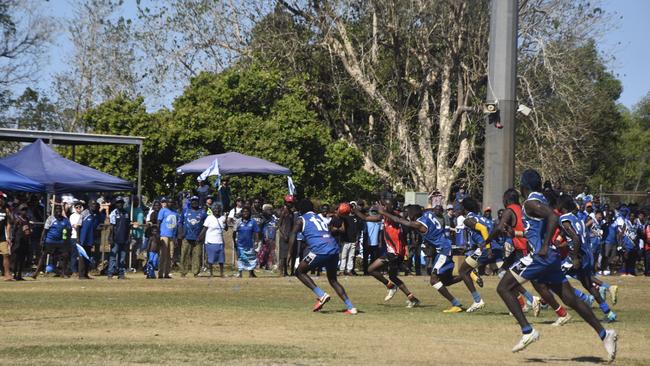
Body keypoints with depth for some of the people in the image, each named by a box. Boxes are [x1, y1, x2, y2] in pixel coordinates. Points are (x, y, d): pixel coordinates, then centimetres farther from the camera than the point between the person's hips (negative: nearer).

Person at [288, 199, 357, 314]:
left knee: (300, 272, 13)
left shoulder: (301, 219, 13)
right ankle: (350, 307, 9)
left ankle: (321, 295, -5)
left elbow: (293, 235, 1)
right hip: (334, 250, 6)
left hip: (320, 251, -6)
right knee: (333, 279, 22)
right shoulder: (320, 218, 31)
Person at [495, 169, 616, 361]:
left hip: (541, 255, -9)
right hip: (552, 257, 9)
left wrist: (545, 246, -26)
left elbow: (553, 217, -25)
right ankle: (604, 334, 5)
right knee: (570, 299, 10)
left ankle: (527, 331, -11)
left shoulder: (531, 203, -10)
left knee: (504, 287, -4)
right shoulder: (541, 200, 17)